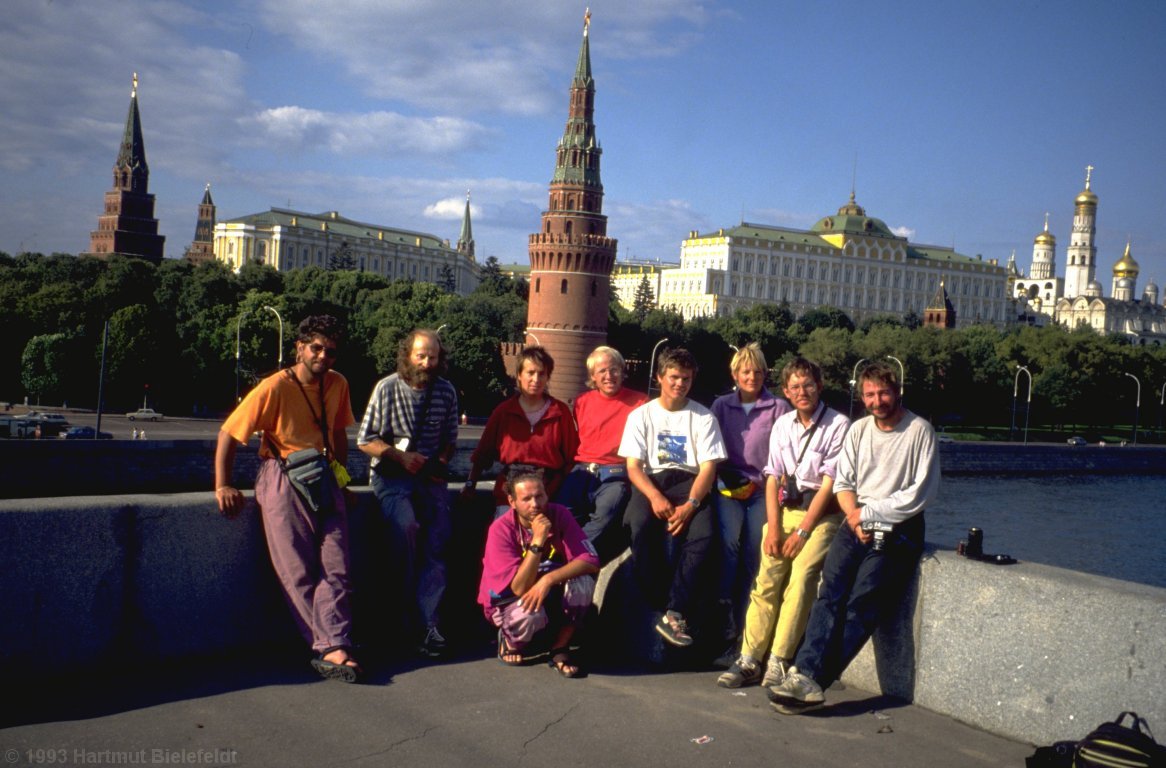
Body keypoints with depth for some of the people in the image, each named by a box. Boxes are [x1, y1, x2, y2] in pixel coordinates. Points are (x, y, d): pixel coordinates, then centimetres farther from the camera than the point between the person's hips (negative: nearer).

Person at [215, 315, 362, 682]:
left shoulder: (338, 385, 9)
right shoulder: (274, 388, -8)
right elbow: (228, 434, -5)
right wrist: (222, 486, -9)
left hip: (324, 479, 5)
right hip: (283, 479, -4)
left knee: (335, 567, -8)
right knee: (298, 571, -9)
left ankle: (331, 650, -11)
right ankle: (333, 647, -7)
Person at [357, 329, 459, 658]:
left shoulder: (446, 392, 6)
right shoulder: (387, 389, -3)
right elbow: (365, 440, -1)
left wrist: (442, 461, -5)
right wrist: (401, 457, -13)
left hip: (430, 476, 3)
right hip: (391, 474, -2)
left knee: (437, 537, -18)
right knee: (406, 525, -29)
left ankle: (426, 623, -17)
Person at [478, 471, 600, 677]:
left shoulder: (559, 515, -15)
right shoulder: (501, 529, -23)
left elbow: (590, 562, -22)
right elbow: (520, 588, -29)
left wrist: (548, 580, -35)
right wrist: (537, 540, -37)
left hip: (549, 596, 3)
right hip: (509, 600, -2)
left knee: (583, 583, -28)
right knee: (530, 614, -37)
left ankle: (560, 649, -9)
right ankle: (510, 641, 1)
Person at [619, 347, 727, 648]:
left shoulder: (703, 417, 10)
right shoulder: (641, 415, 11)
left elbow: (708, 468, 1)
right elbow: (633, 466, 2)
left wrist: (690, 504, -18)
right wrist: (655, 497, -19)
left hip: (689, 482, 0)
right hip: (650, 482, 0)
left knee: (703, 534, -33)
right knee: (640, 527, -34)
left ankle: (674, 613, -29)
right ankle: (660, 608, -22)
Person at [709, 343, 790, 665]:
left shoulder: (779, 408, 11)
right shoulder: (721, 406, 16)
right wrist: (725, 480, -3)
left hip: (764, 489, -1)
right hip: (729, 487, 1)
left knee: (755, 553, -15)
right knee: (729, 542, -21)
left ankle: (744, 637, -10)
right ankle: (727, 629, -19)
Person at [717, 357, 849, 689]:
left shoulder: (839, 426, -7)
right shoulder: (782, 425, 10)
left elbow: (829, 484, -9)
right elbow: (773, 478, 7)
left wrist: (801, 531, -11)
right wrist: (773, 527, -4)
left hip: (821, 513, -4)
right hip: (785, 508, 4)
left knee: (800, 579, -17)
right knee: (767, 579, -8)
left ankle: (778, 662, -12)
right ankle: (749, 660, -8)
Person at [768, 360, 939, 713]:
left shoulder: (919, 430, -1)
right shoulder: (859, 429, 15)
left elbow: (921, 494, -6)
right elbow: (842, 482, 12)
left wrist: (869, 512, -8)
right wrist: (855, 518, -6)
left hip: (898, 530, -4)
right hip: (857, 524, 4)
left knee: (862, 601, -19)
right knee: (831, 592, -17)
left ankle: (810, 677, -23)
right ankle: (807, 675, -28)